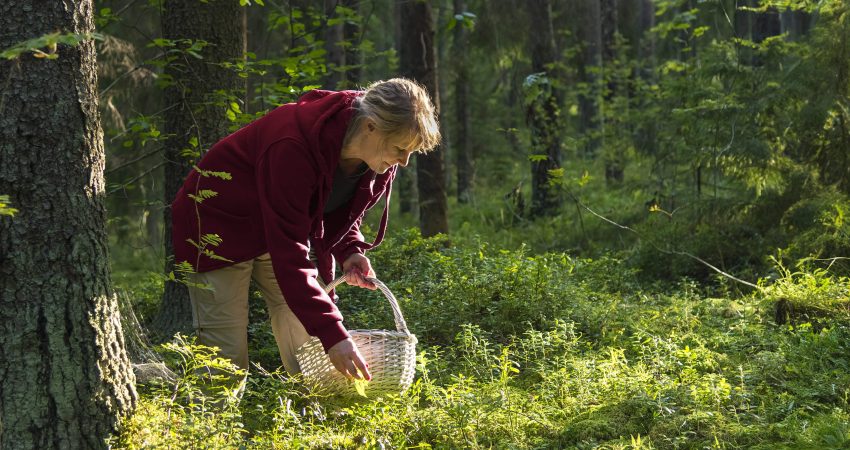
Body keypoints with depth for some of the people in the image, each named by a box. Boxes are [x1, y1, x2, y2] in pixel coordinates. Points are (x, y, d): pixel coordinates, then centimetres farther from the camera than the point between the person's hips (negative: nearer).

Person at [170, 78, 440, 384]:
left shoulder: (377, 163, -13)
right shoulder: (293, 147, -38)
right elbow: (288, 254, -39)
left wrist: (350, 251, -15)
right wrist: (332, 334, -43)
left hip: (277, 229, 7)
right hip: (220, 228, -7)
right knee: (227, 358, -12)